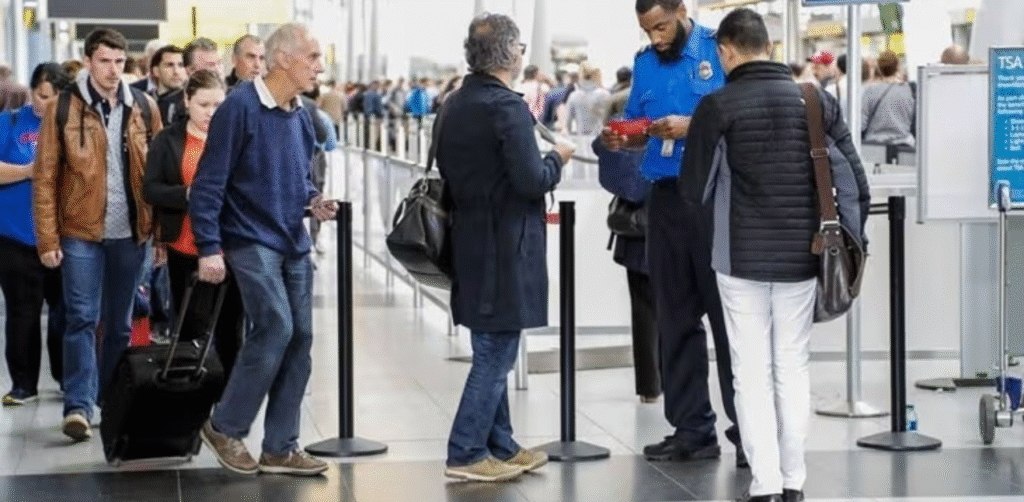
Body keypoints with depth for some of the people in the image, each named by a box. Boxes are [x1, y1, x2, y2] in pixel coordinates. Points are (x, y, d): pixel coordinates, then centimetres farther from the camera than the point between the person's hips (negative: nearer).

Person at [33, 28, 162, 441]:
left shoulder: (144, 108, 5)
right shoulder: (63, 109, -3)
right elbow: (45, 178, -4)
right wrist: (48, 239, -8)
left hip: (131, 233, 3)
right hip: (80, 232, -3)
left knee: (120, 323, 11)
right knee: (82, 319, -8)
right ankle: (78, 406, -9)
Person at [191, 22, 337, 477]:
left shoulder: (301, 116, 8)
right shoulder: (240, 108, -15)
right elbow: (208, 183, -14)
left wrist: (313, 200, 0)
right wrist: (209, 248, -18)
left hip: (293, 244, 8)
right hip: (251, 241, -8)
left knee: (299, 338, 4)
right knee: (275, 327, -18)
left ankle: (280, 447, 13)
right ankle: (225, 427, 0)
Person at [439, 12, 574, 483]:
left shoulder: (455, 105, 9)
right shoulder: (508, 108, -18)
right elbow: (532, 181, -21)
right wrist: (556, 157, -3)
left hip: (469, 242, 9)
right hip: (504, 249, -9)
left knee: (491, 352, 16)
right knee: (495, 355, -2)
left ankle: (500, 446, 24)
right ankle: (466, 454, 1)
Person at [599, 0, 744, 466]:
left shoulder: (719, 50, -5)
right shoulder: (645, 62, 12)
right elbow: (641, 132, 15)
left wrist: (691, 126, -21)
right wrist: (620, 139, -6)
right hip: (667, 197, 6)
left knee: (728, 314, -3)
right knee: (676, 318, 7)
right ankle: (692, 427, 13)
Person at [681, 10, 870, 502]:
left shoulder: (718, 106, -8)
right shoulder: (817, 101, 1)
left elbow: (694, 187, -2)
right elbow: (855, 182, 1)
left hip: (741, 258, -3)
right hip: (801, 257, 3)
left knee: (752, 374, 4)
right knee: (793, 370, 12)